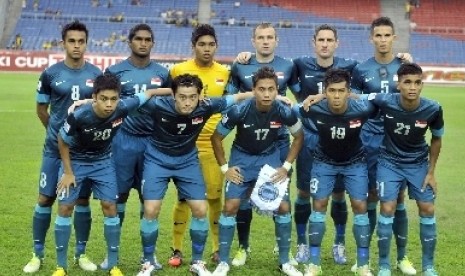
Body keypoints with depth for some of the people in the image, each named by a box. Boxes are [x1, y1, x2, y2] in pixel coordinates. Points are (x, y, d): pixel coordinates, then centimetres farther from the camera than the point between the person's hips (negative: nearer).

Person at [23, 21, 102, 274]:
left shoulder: (96, 75, 0)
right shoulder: (50, 74, -4)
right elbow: (41, 109, 7)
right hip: (55, 148, -1)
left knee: (82, 200, 7)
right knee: (45, 199, 3)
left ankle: (81, 254, 20)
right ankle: (38, 255, 15)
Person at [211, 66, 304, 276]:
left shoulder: (284, 112, -23)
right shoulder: (239, 111, -27)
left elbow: (299, 136, -2)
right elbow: (216, 138, -11)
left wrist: (286, 166, -6)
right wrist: (225, 167, -11)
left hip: (270, 158, 2)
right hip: (242, 158, -1)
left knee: (283, 207, -4)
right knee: (231, 206, -10)